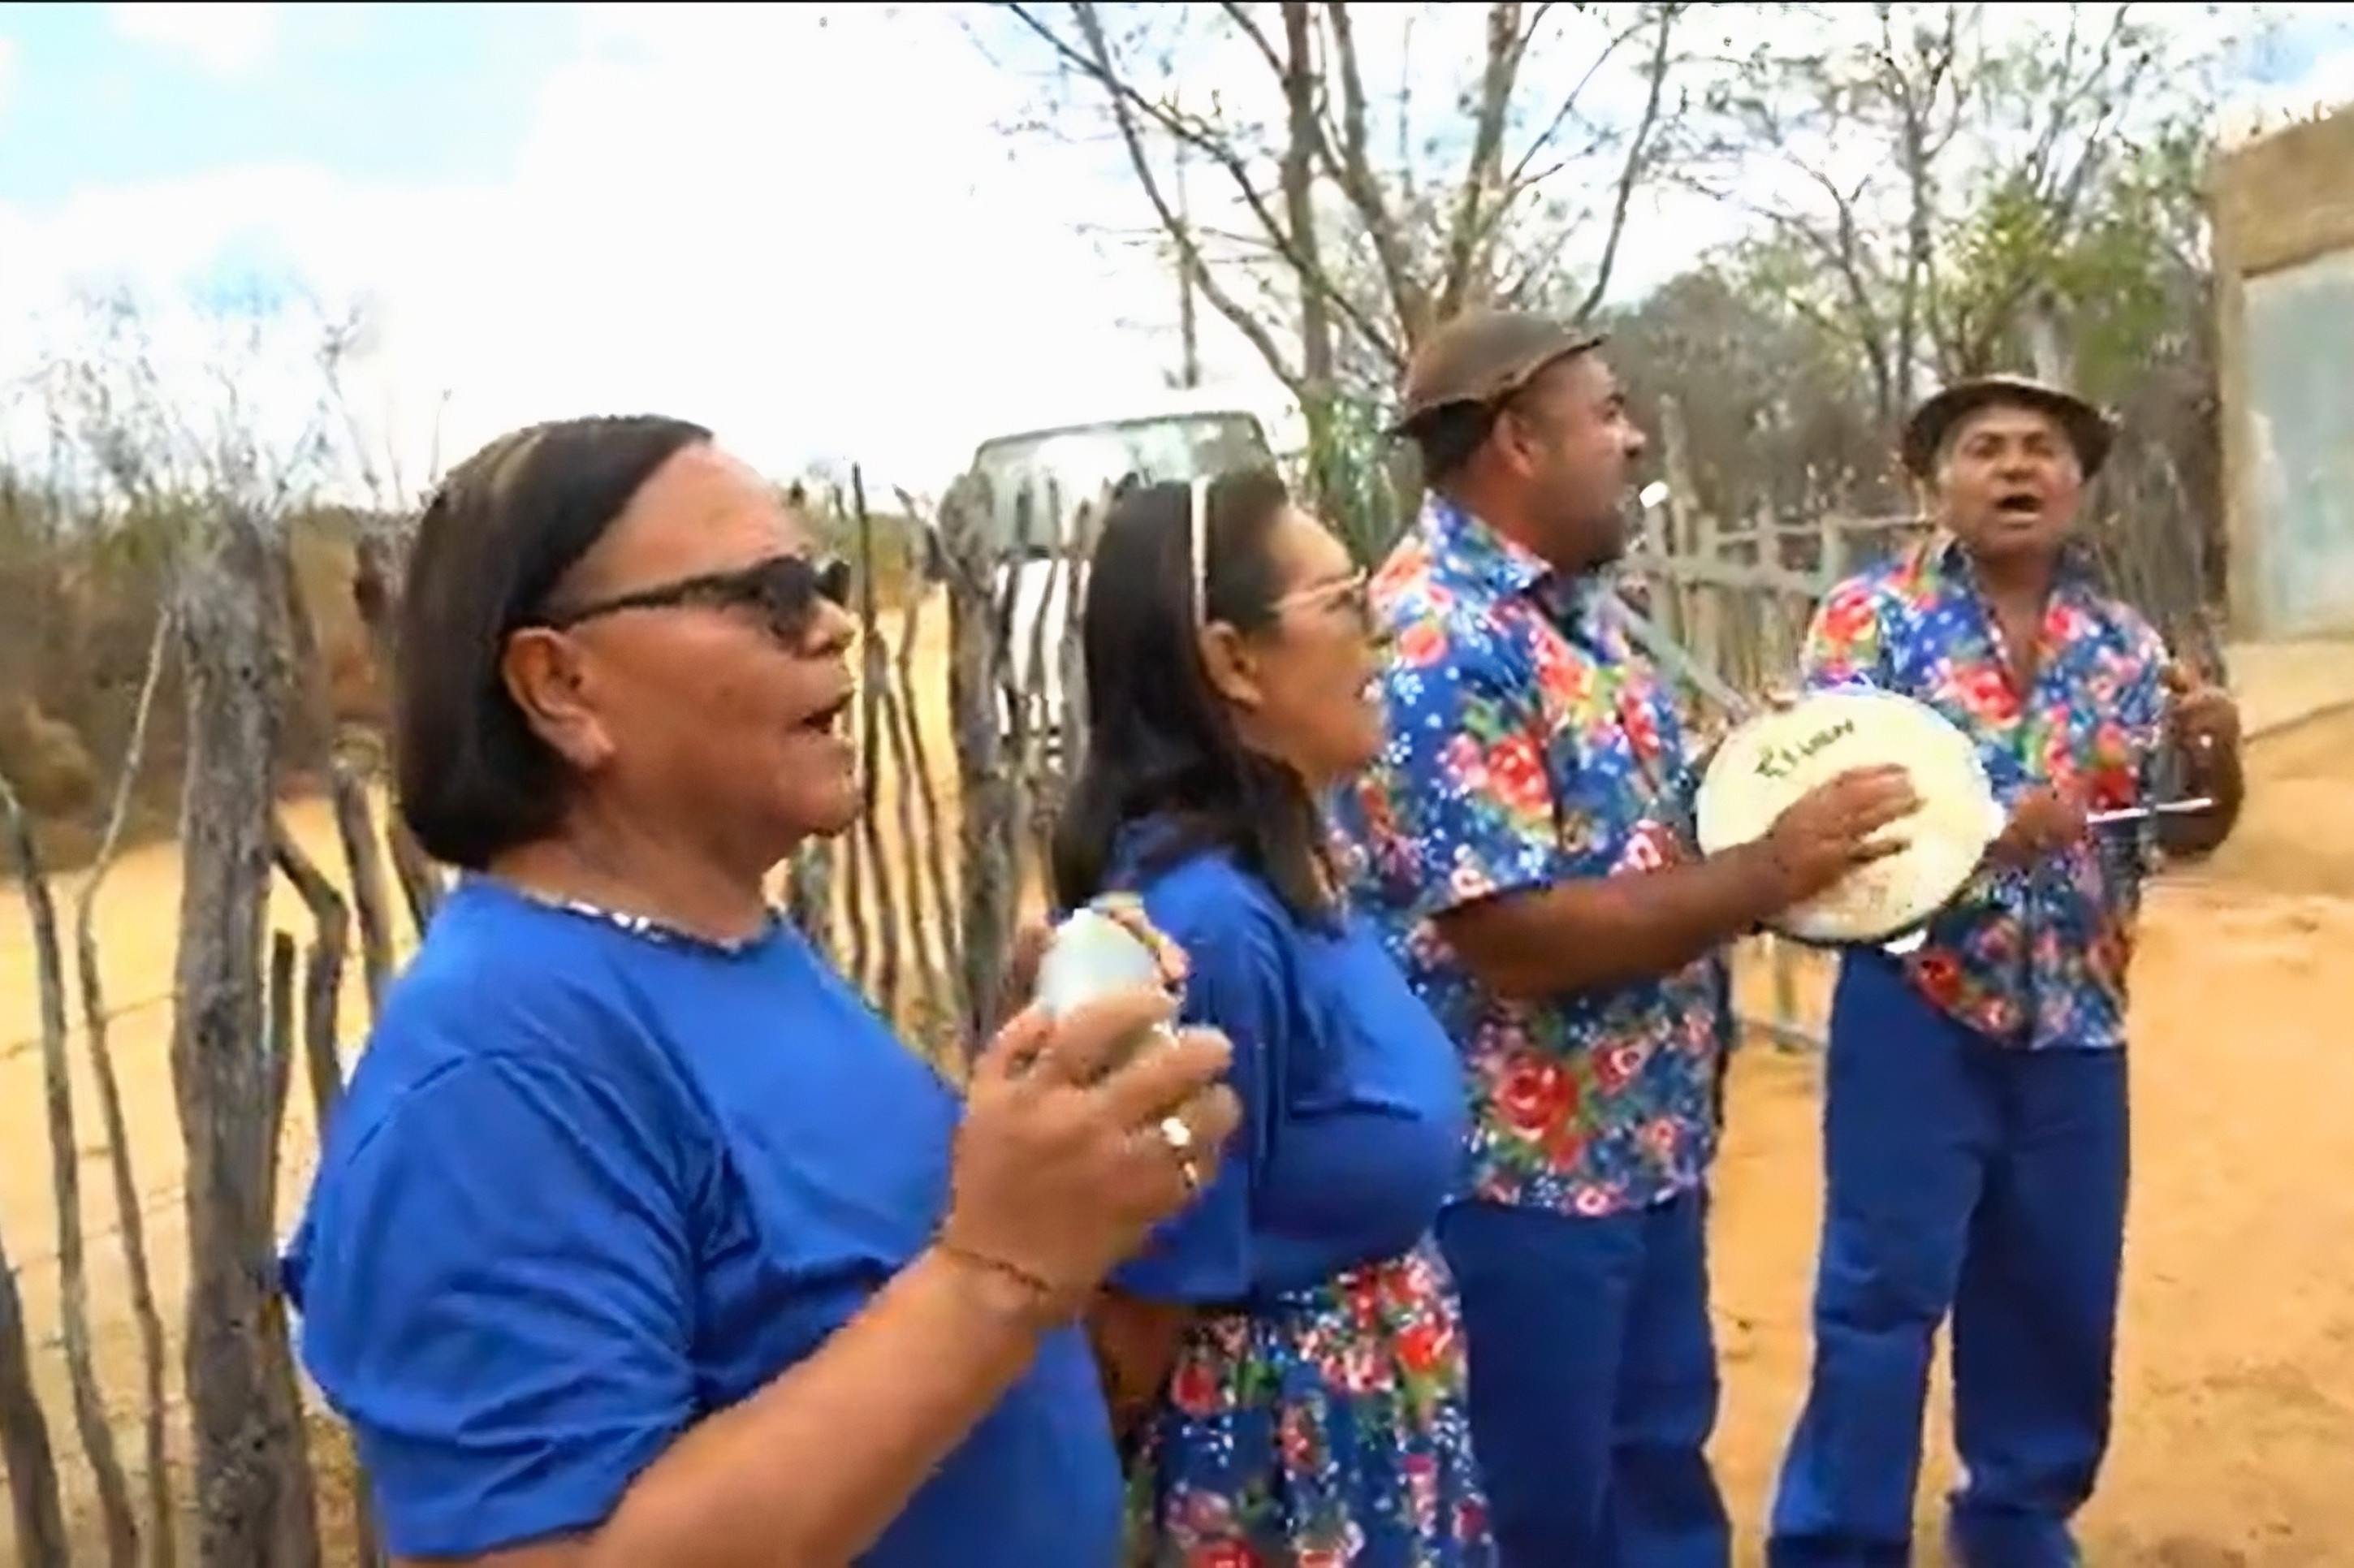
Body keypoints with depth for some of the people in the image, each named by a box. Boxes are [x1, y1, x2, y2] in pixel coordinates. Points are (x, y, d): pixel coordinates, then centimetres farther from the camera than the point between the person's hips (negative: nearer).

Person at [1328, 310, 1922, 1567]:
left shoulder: (1574, 604, 8)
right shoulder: (1441, 641, -23)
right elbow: (1518, 938, -28)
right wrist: (1774, 869, -21)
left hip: (1642, 1146, 9)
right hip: (1519, 1175, -9)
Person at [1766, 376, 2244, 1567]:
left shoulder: (2125, 644, 8)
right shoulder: (1869, 619, -5)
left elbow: (2183, 833, 10)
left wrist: (2218, 755, -11)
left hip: (2076, 1021, 5)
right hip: (1918, 1012, -4)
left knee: (2058, 1296, 16)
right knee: (1883, 1290, 0)